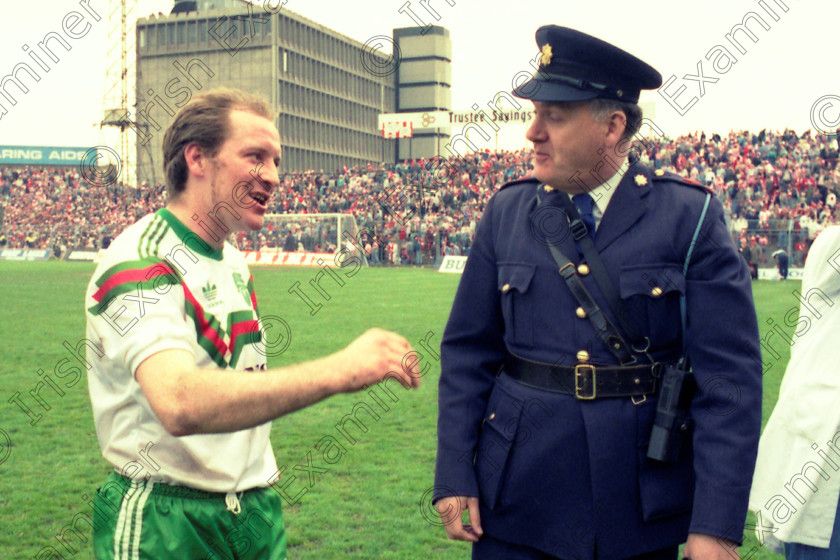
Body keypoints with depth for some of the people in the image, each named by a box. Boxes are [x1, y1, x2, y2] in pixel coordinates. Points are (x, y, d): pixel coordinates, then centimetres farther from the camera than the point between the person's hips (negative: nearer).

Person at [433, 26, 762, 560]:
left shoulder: (691, 218, -8)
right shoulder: (506, 212, 1)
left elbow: (729, 377, -10)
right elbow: (467, 352, 4)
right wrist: (454, 477, -2)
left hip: (642, 509, -1)